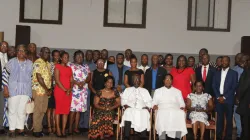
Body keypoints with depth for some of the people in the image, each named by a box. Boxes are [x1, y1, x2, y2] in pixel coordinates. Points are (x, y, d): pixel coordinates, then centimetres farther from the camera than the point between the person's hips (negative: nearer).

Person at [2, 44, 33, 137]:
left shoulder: (30, 63, 7)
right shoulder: (11, 62, -1)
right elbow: (5, 75, -2)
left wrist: (32, 91, 8)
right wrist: (5, 88, -8)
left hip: (25, 91, 2)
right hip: (13, 90, -2)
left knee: (22, 111, 7)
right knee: (12, 110, 1)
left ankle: (21, 129, 16)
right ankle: (12, 130, 9)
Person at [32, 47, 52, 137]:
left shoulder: (48, 64, 16)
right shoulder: (38, 63, -11)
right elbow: (39, 77, -16)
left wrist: (50, 89, 4)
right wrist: (47, 89, -12)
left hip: (46, 91, 8)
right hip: (38, 90, -8)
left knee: (43, 110, 11)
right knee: (38, 110, -3)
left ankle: (39, 128, 20)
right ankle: (36, 130, 4)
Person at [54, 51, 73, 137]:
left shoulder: (69, 68, 17)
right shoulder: (57, 67, -1)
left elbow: (71, 81, 12)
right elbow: (57, 80, -9)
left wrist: (70, 89, -6)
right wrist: (65, 90, -12)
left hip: (68, 92, 5)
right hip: (59, 91, -5)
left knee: (66, 111, 3)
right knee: (58, 110, -3)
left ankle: (63, 130, 7)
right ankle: (58, 130, 0)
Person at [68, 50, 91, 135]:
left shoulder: (86, 67, 19)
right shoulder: (71, 65, 5)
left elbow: (89, 77, 10)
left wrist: (83, 82, -10)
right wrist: (77, 83, -17)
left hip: (83, 91, 4)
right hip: (74, 90, -4)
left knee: (79, 109, 4)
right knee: (73, 109, -8)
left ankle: (76, 128, 9)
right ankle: (70, 128, -2)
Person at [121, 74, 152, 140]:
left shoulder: (145, 91, 25)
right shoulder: (127, 90, 25)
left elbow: (149, 102, 16)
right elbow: (123, 100, 15)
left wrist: (147, 107, -3)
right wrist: (125, 105, -4)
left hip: (142, 110, 0)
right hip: (130, 109, 0)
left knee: (145, 114, -33)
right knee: (128, 113, -34)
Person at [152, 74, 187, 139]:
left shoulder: (177, 91, 26)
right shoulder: (158, 91, 24)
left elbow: (182, 103, 20)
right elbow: (154, 102, 18)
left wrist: (182, 107, -2)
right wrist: (154, 105, -5)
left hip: (175, 111, 1)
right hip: (162, 110, -1)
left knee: (181, 114, -35)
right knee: (162, 114, -38)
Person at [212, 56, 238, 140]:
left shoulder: (234, 73, 3)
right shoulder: (217, 73, 13)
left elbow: (234, 87, -3)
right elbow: (214, 86, 9)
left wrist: (224, 97, -10)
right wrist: (218, 97, -5)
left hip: (228, 100, -2)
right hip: (218, 99, 2)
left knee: (229, 119, 1)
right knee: (219, 119, 3)